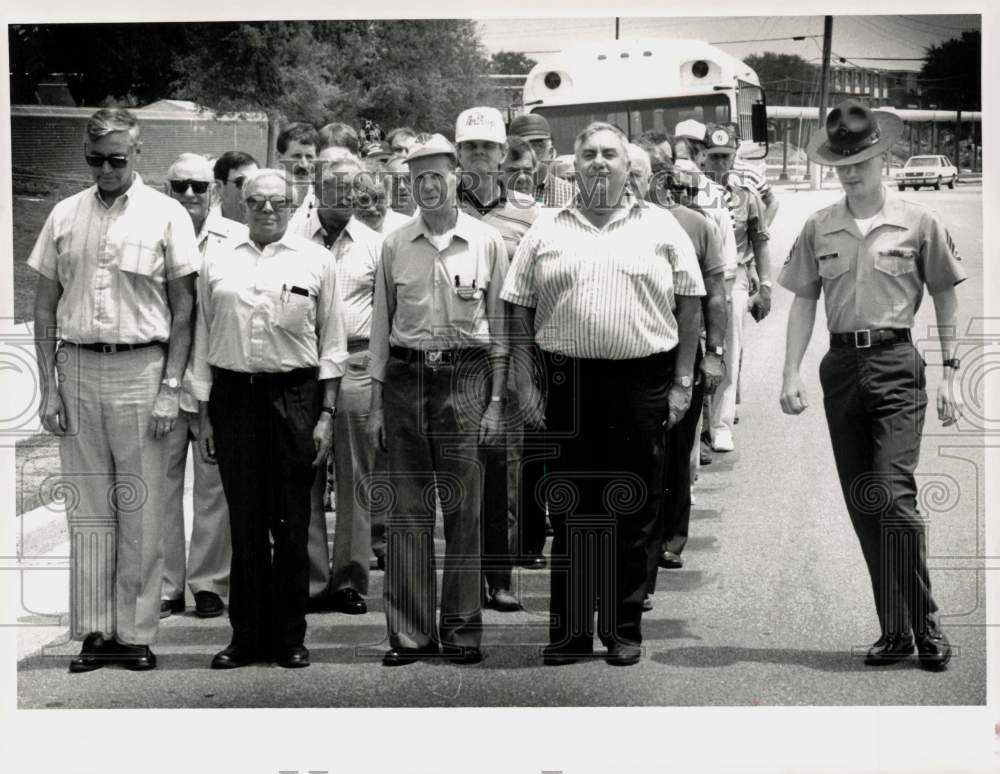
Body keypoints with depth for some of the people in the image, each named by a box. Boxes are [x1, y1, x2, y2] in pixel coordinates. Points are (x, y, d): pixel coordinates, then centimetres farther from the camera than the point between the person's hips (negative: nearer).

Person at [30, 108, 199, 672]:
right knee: (87, 508, 5)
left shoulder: (166, 215, 1)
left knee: (141, 510, 0)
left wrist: (171, 388, -6)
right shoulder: (65, 216, 9)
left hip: (141, 369, -3)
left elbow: (184, 308, 1)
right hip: (78, 368, 3)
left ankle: (138, 633, 7)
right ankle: (94, 632, 11)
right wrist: (48, 387, 4)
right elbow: (45, 308, 11)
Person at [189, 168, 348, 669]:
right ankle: (246, 637, 12)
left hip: (294, 393, -1)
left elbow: (332, 345, 6)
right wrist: (204, 416, 8)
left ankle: (290, 637, 11)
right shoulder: (219, 264, 11)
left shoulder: (314, 261, 6)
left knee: (291, 523, 2)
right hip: (233, 395, 1)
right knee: (244, 521, 4)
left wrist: (326, 413, -1)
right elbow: (203, 343, 13)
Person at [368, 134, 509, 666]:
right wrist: (376, 402, 7)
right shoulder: (395, 245, 7)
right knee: (407, 512, 2)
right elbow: (381, 324, 11)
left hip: (465, 378, -2)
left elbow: (500, 325, 5)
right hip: (405, 377, 2)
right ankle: (409, 633, 8)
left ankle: (462, 630, 9)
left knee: (463, 511, 0)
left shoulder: (488, 242, 2)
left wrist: (496, 400, -1)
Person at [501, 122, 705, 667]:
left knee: (634, 513, 3)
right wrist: (523, 382, 1)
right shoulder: (547, 231, 10)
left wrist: (682, 382, 0)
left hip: (642, 382, -1)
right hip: (568, 382, 1)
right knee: (570, 511, 4)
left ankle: (624, 631, 13)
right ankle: (569, 632, 12)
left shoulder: (661, 228, 8)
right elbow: (520, 311, 9)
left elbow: (689, 308, 6)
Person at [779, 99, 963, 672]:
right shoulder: (819, 228, 7)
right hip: (841, 366, 4)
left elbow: (945, 299, 4)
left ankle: (925, 628, -1)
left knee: (893, 495, -14)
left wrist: (951, 374, 0)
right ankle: (895, 631, 17)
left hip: (896, 365, -4)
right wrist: (792, 373, 1)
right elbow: (804, 300, 10)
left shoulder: (918, 223, 0)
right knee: (862, 504, 7)